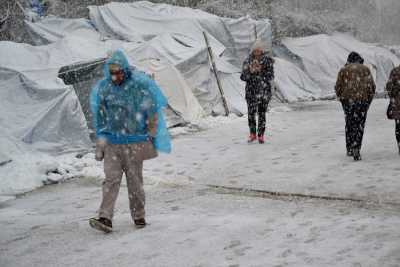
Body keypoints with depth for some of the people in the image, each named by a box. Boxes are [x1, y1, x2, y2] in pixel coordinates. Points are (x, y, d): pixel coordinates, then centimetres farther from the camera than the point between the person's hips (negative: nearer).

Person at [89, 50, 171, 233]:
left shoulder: (139, 86, -7)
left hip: (134, 142, -2)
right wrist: (100, 142, 10)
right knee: (111, 179, -6)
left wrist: (150, 137, 2)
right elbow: (100, 116, 11)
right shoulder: (103, 88, 2)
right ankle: (105, 218, -11)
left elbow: (152, 114, 0)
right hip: (112, 142, 2)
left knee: (135, 180, 6)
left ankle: (139, 216, 19)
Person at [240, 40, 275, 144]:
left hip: (264, 91, -1)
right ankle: (253, 134, 15)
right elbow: (243, 77, 1)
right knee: (251, 113, -1)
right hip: (251, 90, 1)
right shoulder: (248, 61, 4)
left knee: (262, 114, 0)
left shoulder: (268, 61, -1)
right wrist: (250, 71, -17)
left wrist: (260, 70, -20)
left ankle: (261, 135, 10)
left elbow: (270, 77, -7)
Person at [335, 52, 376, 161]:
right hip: (363, 100, -1)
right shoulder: (365, 69, 4)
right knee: (360, 125, 3)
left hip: (348, 100, 1)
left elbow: (338, 87, 2)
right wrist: (369, 98, 12)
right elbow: (372, 86, 0)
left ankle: (349, 149, 19)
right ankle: (356, 150, -7)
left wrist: (340, 97, 18)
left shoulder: (343, 70, 4)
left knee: (349, 124, 15)